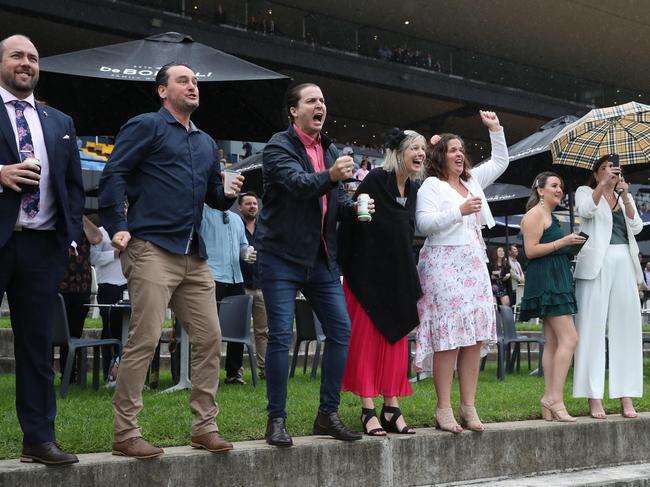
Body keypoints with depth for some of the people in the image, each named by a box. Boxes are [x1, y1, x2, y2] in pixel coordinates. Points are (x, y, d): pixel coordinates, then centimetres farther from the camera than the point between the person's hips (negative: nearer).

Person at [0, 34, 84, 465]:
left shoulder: (60, 123, 18)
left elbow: (75, 185, 16)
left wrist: (72, 234, 5)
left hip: (43, 244, 4)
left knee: (37, 343, 5)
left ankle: (39, 437, 9)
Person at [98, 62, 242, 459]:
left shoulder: (206, 143, 24)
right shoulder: (146, 126, 2)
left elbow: (214, 196, 27)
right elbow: (113, 175, -6)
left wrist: (228, 194, 4)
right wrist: (117, 227, -16)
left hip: (194, 255, 8)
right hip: (153, 248, -7)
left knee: (209, 338, 5)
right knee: (145, 339, -10)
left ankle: (205, 426, 15)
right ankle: (126, 433, -3)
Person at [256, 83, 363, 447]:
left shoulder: (330, 150, 15)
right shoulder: (279, 146, -7)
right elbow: (297, 183, -25)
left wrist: (353, 208, -4)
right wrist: (330, 176, -43)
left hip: (322, 257, 7)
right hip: (283, 256, -7)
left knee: (341, 329, 3)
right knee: (281, 335, -7)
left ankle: (328, 414, 14)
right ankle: (277, 420, 3)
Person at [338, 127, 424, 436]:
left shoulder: (414, 190, 9)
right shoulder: (375, 180, -11)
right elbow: (351, 224, -13)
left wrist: (412, 282, 15)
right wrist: (347, 268, -14)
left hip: (399, 276, 7)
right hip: (369, 274, -7)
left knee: (396, 340, 7)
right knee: (366, 339, -3)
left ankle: (392, 408, 12)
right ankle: (368, 411, 0)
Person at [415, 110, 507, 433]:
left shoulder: (472, 181, 22)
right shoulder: (432, 185, 0)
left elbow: (500, 163, 31)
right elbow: (424, 223, -12)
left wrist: (495, 129, 22)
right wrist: (460, 211, -19)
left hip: (474, 265, 7)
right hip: (444, 264, -7)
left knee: (474, 336, 1)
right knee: (448, 335, -11)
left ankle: (469, 406, 4)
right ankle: (444, 409, -8)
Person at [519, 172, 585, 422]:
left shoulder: (550, 216, 23)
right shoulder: (535, 214, -7)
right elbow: (531, 250, -16)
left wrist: (570, 245, 18)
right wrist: (563, 241, -16)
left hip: (555, 280, 11)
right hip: (546, 279, -11)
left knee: (552, 342, 5)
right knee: (569, 338, -17)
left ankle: (549, 401, 5)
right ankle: (555, 397, -18)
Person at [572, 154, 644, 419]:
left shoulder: (626, 196, 21)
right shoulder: (585, 191, 11)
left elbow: (637, 227, 7)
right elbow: (586, 210, -11)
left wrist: (625, 197, -5)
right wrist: (603, 184, -19)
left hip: (625, 264, 4)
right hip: (597, 264, -4)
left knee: (626, 328, 0)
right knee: (593, 328, -8)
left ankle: (626, 396, 1)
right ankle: (594, 397, -10)